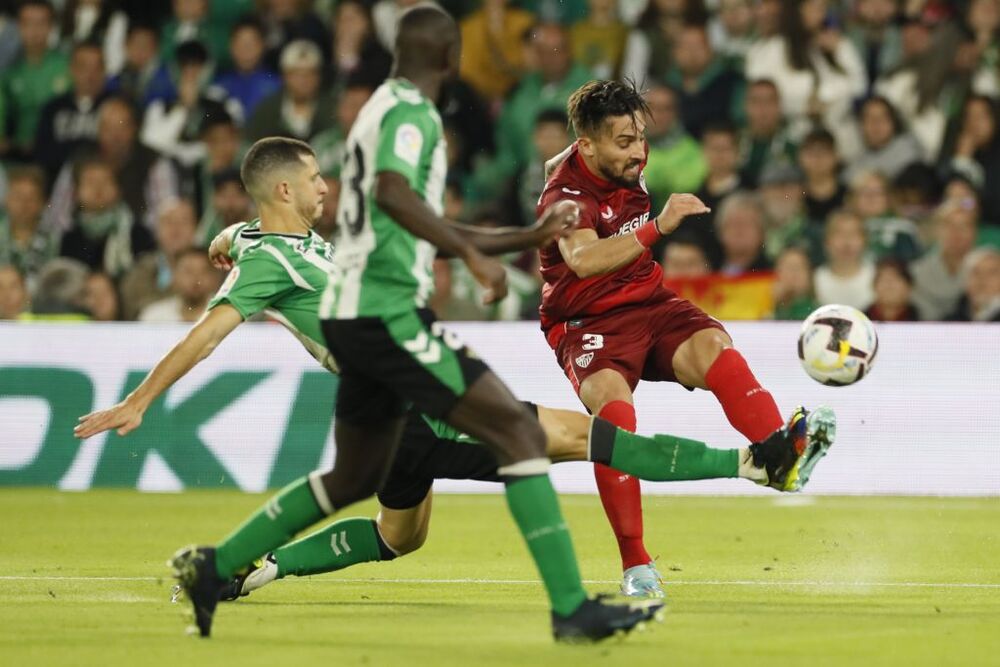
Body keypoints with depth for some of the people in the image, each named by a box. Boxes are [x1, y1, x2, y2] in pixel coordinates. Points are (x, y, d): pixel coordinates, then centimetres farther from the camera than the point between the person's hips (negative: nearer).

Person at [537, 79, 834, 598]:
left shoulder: (627, 166, 4)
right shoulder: (565, 195, -19)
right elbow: (584, 259, -42)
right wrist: (658, 227, -50)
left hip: (648, 304, 6)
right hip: (586, 322, -6)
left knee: (712, 346, -28)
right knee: (611, 400, -35)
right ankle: (635, 564, -30)